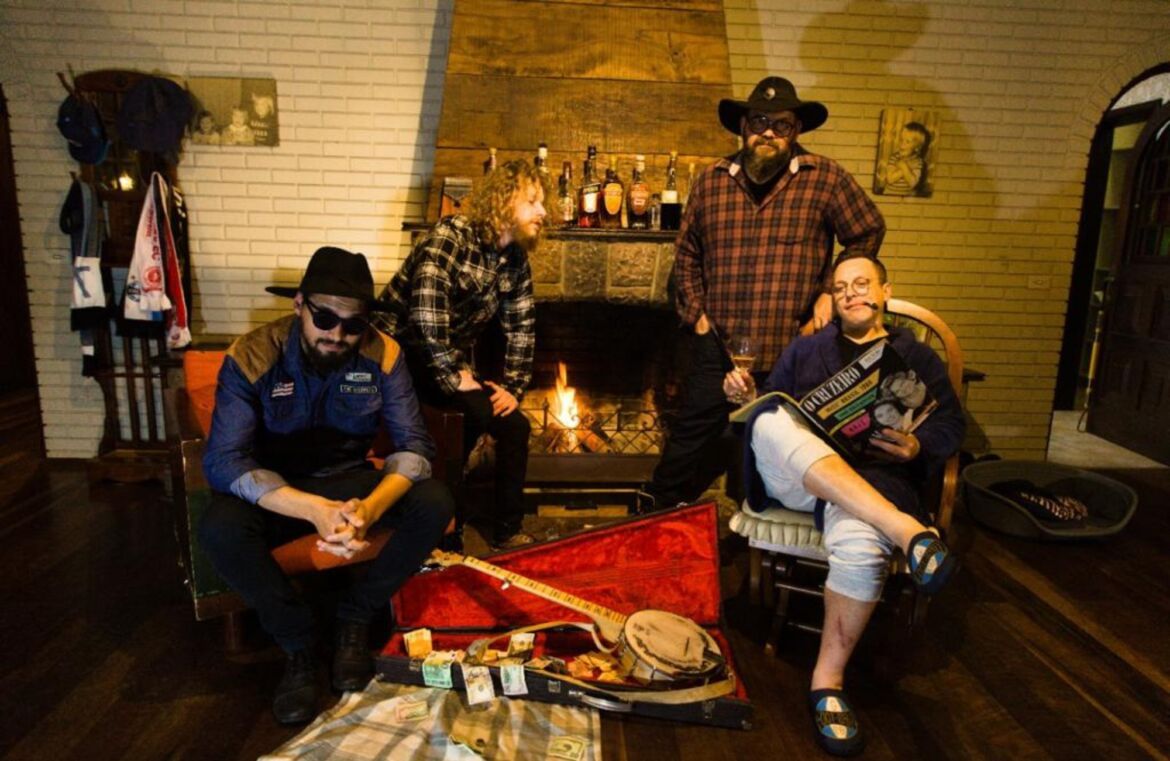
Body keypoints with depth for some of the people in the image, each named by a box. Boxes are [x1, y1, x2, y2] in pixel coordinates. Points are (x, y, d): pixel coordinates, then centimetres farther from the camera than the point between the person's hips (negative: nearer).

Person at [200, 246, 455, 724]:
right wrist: (313, 509, -43)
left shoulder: (383, 355, -14)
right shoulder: (252, 357, -19)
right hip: (276, 491, -1)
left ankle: (355, 619, -2)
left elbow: (414, 444, -17)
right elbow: (223, 460, -26)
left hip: (351, 481, 2)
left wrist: (370, 508, -40)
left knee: (436, 505, -25)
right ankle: (297, 641, -7)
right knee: (219, 529, -33)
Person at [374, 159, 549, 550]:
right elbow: (426, 309, -29)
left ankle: (506, 531, 16)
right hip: (404, 350, -8)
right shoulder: (451, 236, -18)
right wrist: (453, 375, -25)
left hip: (455, 360, 8)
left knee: (514, 425, 0)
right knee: (479, 413, -27)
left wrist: (512, 387, 1)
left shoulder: (516, 260, 6)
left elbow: (521, 329, 9)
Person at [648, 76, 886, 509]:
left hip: (792, 347, -1)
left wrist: (832, 293, 0)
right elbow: (687, 252, 14)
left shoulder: (824, 177, -1)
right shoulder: (712, 181, 6)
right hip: (718, 344, 2)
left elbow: (867, 233, 8)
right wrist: (694, 312, 6)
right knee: (692, 437, 8)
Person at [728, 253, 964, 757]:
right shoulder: (806, 348, 30)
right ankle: (908, 530, -44)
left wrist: (918, 446, -8)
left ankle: (828, 679, -18)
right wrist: (743, 392, 1)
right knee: (769, 421, -36)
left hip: (871, 478, -1)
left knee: (860, 546, -39)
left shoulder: (917, 357, 25)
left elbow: (952, 425, 14)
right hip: (792, 473, 2)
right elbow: (772, 403, 24)